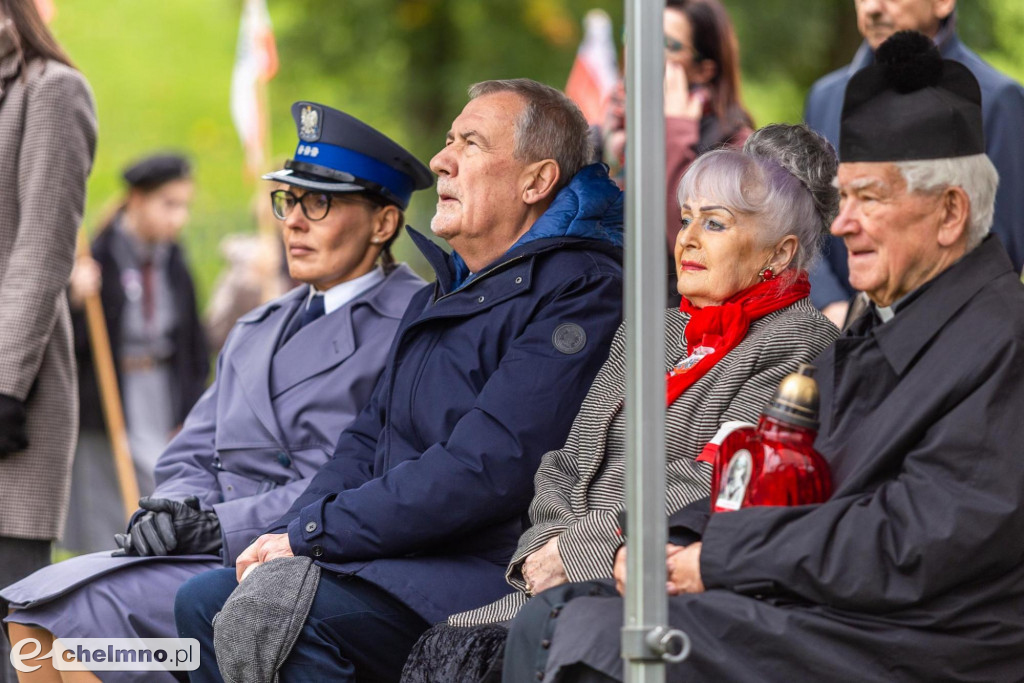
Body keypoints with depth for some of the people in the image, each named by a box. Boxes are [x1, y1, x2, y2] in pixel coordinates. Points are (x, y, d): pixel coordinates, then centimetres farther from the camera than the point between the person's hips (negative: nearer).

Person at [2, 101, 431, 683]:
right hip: (221, 557, 8)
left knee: (90, 607, -24)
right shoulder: (255, 333, 25)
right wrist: (176, 507, -3)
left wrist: (220, 525, -16)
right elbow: (193, 456, 22)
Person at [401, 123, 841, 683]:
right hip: (574, 583, 7)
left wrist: (578, 548, -12)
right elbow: (570, 462, 20)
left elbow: (712, 487, -12)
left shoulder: (800, 342, -2)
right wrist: (546, 547, -1)